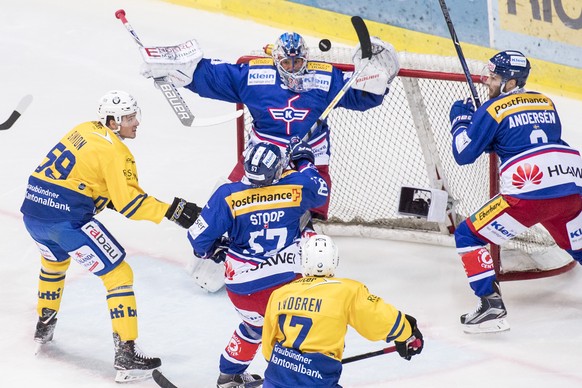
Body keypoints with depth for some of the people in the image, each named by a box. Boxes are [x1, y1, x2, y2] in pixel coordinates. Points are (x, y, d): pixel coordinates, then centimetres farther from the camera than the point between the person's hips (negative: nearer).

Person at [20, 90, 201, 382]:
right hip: (66, 218, -8)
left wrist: (109, 197, 24)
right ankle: (126, 355, -9)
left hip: (33, 207, 8)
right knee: (118, 274, -2)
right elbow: (129, 202, -17)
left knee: (54, 259, 39)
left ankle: (44, 326, 52)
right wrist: (171, 211, -17)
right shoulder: (115, 151, -9)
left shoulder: (84, 130, 15)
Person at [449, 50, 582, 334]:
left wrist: (460, 120, 22)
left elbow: (463, 153, 5)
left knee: (468, 236, 5)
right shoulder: (546, 103, 20)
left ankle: (491, 306, -6)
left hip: (528, 194, -6)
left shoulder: (493, 109, 2)